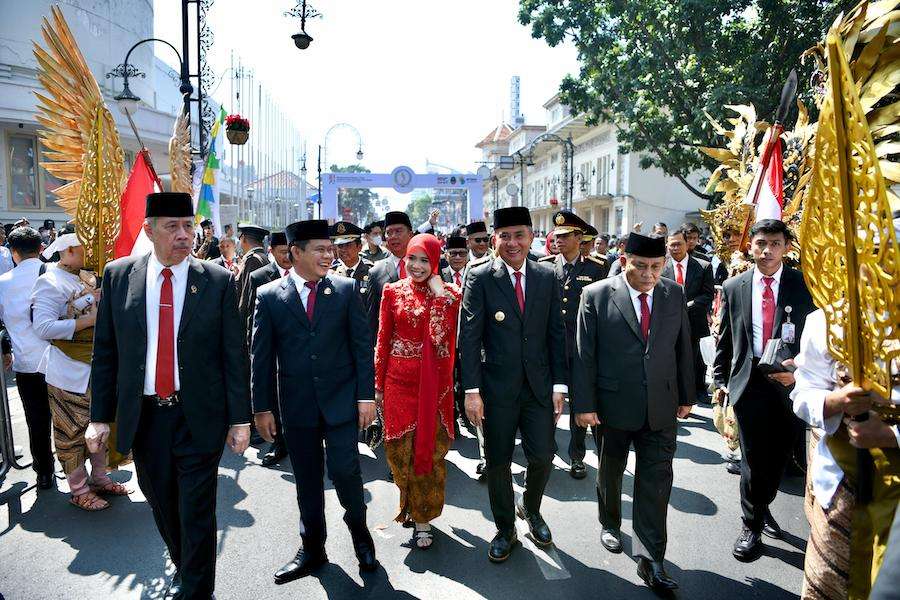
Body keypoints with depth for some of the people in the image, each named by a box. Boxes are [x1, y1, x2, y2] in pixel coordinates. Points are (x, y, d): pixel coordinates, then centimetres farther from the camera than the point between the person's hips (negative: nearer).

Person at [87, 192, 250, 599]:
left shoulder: (218, 281, -5)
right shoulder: (118, 275, 1)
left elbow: (234, 355, -3)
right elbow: (105, 352, 5)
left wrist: (240, 419, -4)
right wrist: (100, 416, 3)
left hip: (199, 417, -3)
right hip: (143, 416, 3)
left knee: (197, 512, 5)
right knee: (162, 505, 19)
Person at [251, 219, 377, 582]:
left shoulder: (346, 289, -1)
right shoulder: (269, 296, -1)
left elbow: (362, 345, -1)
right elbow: (261, 357, 1)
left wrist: (366, 396, -6)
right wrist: (262, 407, 0)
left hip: (341, 401, -1)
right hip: (297, 405, 1)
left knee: (344, 470, -4)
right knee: (307, 481, 12)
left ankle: (359, 532, 25)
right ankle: (312, 549, 31)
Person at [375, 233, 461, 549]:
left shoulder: (449, 294, -2)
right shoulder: (392, 291, 2)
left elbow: (440, 336, -15)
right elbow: (383, 340, 4)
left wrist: (438, 294, -17)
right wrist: (378, 383, 4)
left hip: (434, 382, -1)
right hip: (399, 379, 1)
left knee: (430, 446, 6)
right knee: (400, 446, 7)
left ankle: (423, 516, 23)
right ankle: (411, 502, 34)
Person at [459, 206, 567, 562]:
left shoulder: (547, 277, 3)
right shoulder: (480, 278, -6)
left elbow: (556, 334, 5)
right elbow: (469, 336, -8)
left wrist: (559, 385, 1)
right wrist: (472, 390, -12)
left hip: (539, 385, 2)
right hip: (497, 386, -2)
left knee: (542, 457, 5)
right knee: (498, 462, 9)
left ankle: (531, 509, 37)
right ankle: (505, 530, 31)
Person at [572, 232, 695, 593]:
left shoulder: (674, 295, 2)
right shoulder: (596, 295, -9)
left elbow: (683, 348, 8)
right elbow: (584, 354, -9)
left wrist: (686, 396, 11)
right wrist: (584, 404, -10)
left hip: (661, 407, 2)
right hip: (612, 405, -2)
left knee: (656, 481, 1)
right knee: (610, 471, 18)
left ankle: (650, 559, 12)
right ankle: (610, 523, 43)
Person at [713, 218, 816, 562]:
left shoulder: (804, 286, -1)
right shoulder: (733, 288, 3)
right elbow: (725, 340, 8)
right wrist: (720, 380, 8)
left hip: (790, 383, 1)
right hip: (748, 382, 0)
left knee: (778, 456, 13)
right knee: (753, 460, 2)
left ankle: (762, 508, 40)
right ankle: (751, 526, 21)